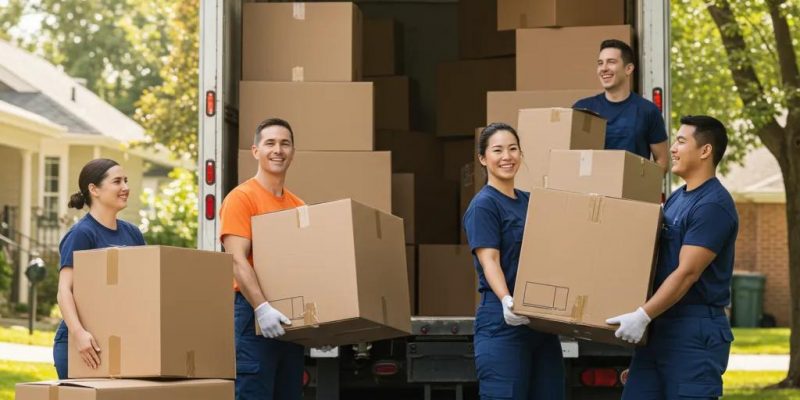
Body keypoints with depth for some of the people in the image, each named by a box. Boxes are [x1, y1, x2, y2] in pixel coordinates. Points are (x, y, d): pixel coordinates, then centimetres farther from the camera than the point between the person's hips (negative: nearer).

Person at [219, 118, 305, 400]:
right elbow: (237, 260, -15)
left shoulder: (299, 206, 15)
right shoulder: (242, 198, -5)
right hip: (254, 314, -7)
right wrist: (262, 307, -26)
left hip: (291, 317, 7)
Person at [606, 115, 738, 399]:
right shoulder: (676, 198, 15)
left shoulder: (713, 205, -14)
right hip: (659, 327, 9)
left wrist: (643, 315, -24)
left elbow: (687, 273, -21)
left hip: (696, 332, -9)